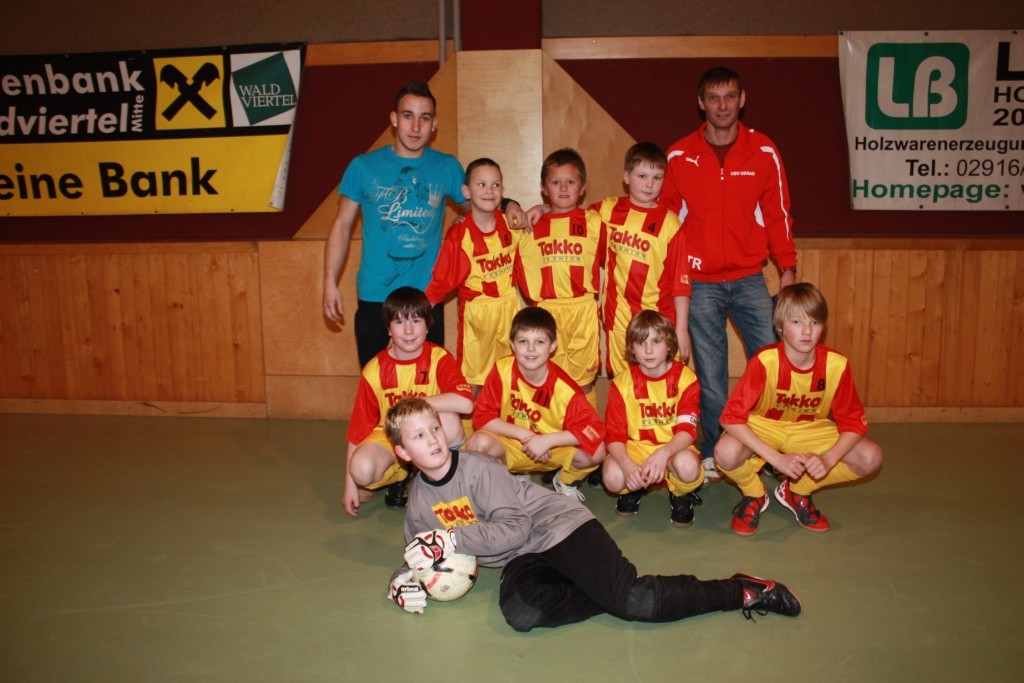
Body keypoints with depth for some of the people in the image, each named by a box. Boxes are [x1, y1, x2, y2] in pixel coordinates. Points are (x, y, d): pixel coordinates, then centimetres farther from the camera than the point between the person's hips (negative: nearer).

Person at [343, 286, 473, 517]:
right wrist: (350, 485, -5)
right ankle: (399, 477, 6)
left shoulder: (439, 359, -14)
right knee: (362, 469, -30)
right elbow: (357, 431, -5)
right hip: (388, 436, 1)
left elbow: (465, 403, -32)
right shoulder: (374, 371, -9)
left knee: (449, 419, -33)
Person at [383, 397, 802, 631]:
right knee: (519, 612, -31)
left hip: (558, 527, -5)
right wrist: (403, 583, -3)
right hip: (522, 560, 5)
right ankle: (608, 597, -14)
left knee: (634, 600, -23)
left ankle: (741, 592, -5)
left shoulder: (475, 468, -14)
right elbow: (419, 554, 19)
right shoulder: (417, 502, 6)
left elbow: (513, 528, -18)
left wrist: (452, 539, -24)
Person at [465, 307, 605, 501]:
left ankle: (565, 481, 10)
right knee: (478, 443, -30)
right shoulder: (502, 370, -17)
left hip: (554, 450, 0)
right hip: (511, 446, 1)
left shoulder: (563, 387, -20)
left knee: (595, 452, -26)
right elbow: (482, 416, -13)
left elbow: (594, 429, -24)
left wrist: (547, 441, -29)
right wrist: (524, 434, -23)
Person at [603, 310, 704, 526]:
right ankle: (632, 490, 10)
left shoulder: (685, 378, -8)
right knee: (613, 478, -31)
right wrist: (627, 465, -30)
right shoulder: (622, 383, -5)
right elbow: (614, 434, -9)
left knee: (687, 465, -36)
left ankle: (681, 495, 3)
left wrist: (663, 453, -36)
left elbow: (688, 429, -16)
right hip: (635, 446, 1)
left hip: (674, 448, -1)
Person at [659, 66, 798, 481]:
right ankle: (713, 454, 21)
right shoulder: (679, 156, 0)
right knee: (710, 376, 5)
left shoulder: (763, 152, 2)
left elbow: (777, 213, 7)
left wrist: (787, 267, 3)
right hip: (700, 282, -1)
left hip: (749, 279, 1)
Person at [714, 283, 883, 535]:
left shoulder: (836, 365, -19)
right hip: (762, 427, -3)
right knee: (727, 453, -35)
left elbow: (854, 422, -10)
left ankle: (797, 491, 7)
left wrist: (828, 460, -28)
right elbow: (732, 417, -30)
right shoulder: (765, 361, -27)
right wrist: (777, 458, -36)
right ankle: (754, 495, 3)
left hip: (809, 430, 3)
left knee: (871, 458, -18)